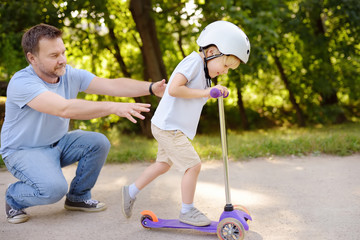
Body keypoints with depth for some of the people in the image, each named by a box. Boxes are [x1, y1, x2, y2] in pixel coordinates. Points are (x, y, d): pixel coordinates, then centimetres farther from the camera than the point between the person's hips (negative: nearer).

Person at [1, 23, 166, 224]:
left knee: (99, 143, -15)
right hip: (23, 151, -7)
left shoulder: (71, 75, -8)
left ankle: (78, 197, 6)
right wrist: (113, 107, -50)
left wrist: (151, 88, -31)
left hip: (58, 143, 7)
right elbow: (65, 108, -43)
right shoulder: (22, 83, -29)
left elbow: (112, 85, -16)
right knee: (54, 188, -30)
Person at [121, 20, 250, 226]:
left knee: (164, 164, 22)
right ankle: (187, 211, 6)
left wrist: (216, 92, 3)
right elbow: (174, 89, -27)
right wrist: (204, 93, -25)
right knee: (193, 165, -8)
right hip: (168, 127, -10)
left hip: (170, 128, 10)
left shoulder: (204, 71, 14)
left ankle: (131, 191, 36)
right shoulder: (193, 61, -17)